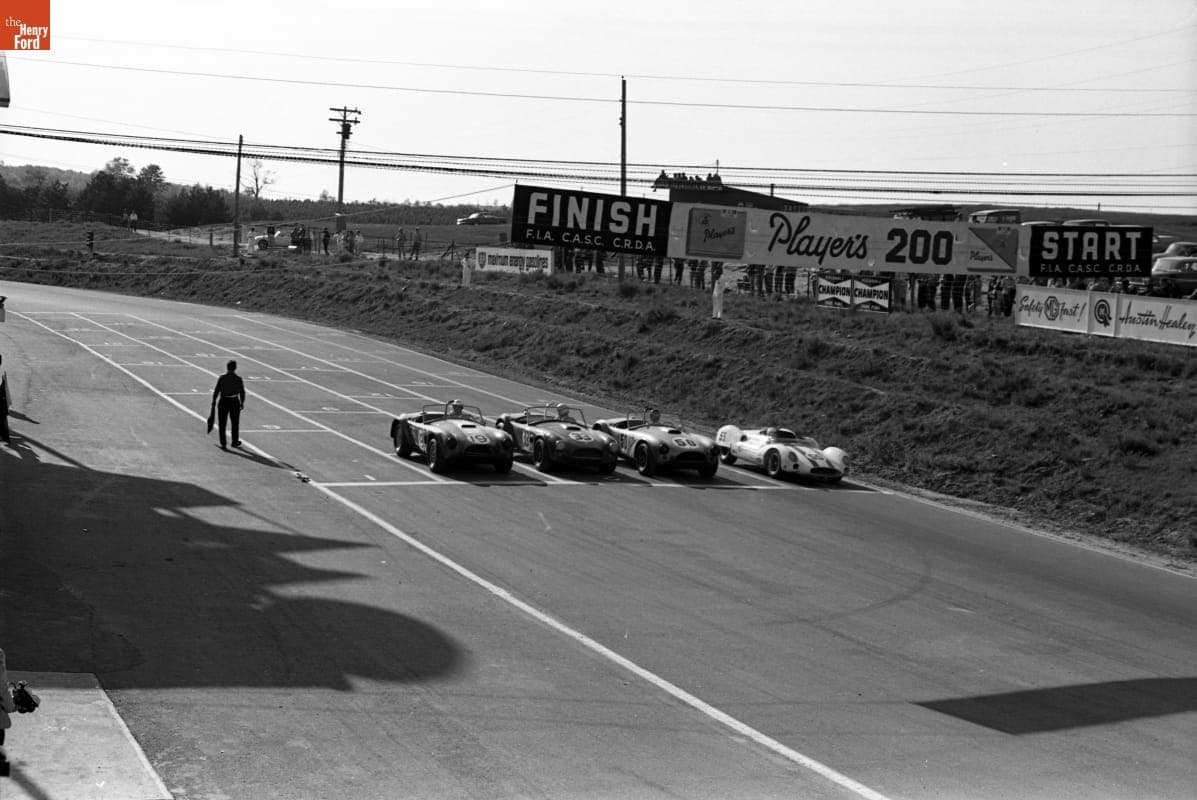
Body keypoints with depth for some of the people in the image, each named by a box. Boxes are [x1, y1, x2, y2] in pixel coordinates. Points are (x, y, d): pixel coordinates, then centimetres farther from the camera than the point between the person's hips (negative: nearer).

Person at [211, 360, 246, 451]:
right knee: (235, 424, 17)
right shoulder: (238, 379, -5)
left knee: (222, 424, 6)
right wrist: (242, 403, 13)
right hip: (235, 402, 1)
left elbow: (216, 391, -5)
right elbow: (242, 393, 0)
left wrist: (214, 401, 6)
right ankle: (235, 442, 29)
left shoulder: (222, 378, -7)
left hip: (223, 402, -1)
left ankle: (223, 444, 3)